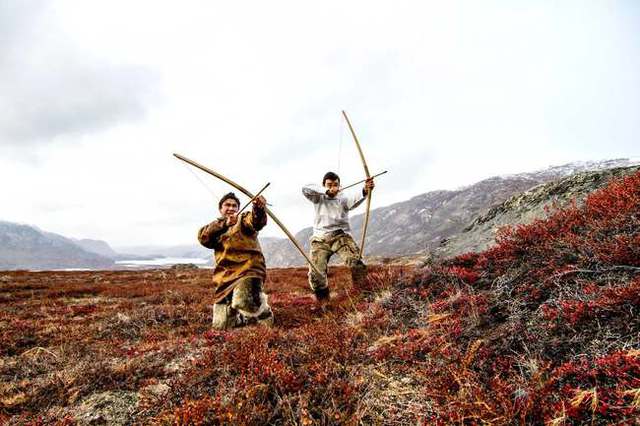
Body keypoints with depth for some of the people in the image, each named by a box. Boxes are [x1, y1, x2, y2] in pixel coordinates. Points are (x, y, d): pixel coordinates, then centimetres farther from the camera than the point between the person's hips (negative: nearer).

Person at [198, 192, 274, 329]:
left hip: (248, 270, -4)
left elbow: (256, 221, -16)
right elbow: (203, 236, -5)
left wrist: (259, 209, -40)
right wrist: (224, 224, -22)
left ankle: (264, 312, 1)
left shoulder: (243, 220, 9)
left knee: (243, 303, -31)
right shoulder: (215, 227, 19)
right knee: (221, 325, 4)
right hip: (225, 277, 5)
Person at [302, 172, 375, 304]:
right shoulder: (318, 198, 10)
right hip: (320, 239, 1)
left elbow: (354, 199, -19)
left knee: (357, 262, -28)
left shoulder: (343, 198, 5)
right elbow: (305, 189, -8)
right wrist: (326, 191, -16)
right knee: (315, 275, -14)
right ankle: (323, 303, 11)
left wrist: (365, 191, -42)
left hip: (341, 236, -1)